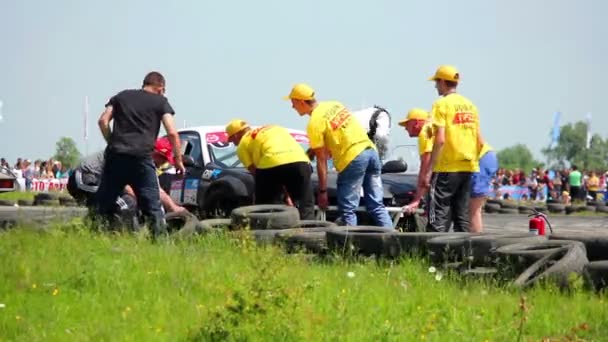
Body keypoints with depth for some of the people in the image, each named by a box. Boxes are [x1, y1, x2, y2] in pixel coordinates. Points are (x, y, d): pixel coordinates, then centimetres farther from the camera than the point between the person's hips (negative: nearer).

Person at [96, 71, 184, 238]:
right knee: (152, 207, -1)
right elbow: (172, 133, 1)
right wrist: (178, 160, 9)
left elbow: (103, 121, 11)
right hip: (141, 157, -3)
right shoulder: (160, 102, 11)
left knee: (103, 204, 9)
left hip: (115, 155, 3)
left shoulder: (121, 96, 21)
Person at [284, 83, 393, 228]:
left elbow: (321, 160, -6)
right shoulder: (334, 105, 16)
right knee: (376, 205, 10)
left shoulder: (314, 123, -6)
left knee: (347, 210, 0)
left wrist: (322, 191, -1)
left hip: (353, 158, -7)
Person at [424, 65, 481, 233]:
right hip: (468, 168, 7)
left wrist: (429, 170, -13)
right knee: (462, 216, 10)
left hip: (447, 168, -7)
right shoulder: (470, 105, 12)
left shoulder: (442, 104, -8)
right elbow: (479, 140, 12)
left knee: (438, 217, -6)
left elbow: (440, 139, -16)